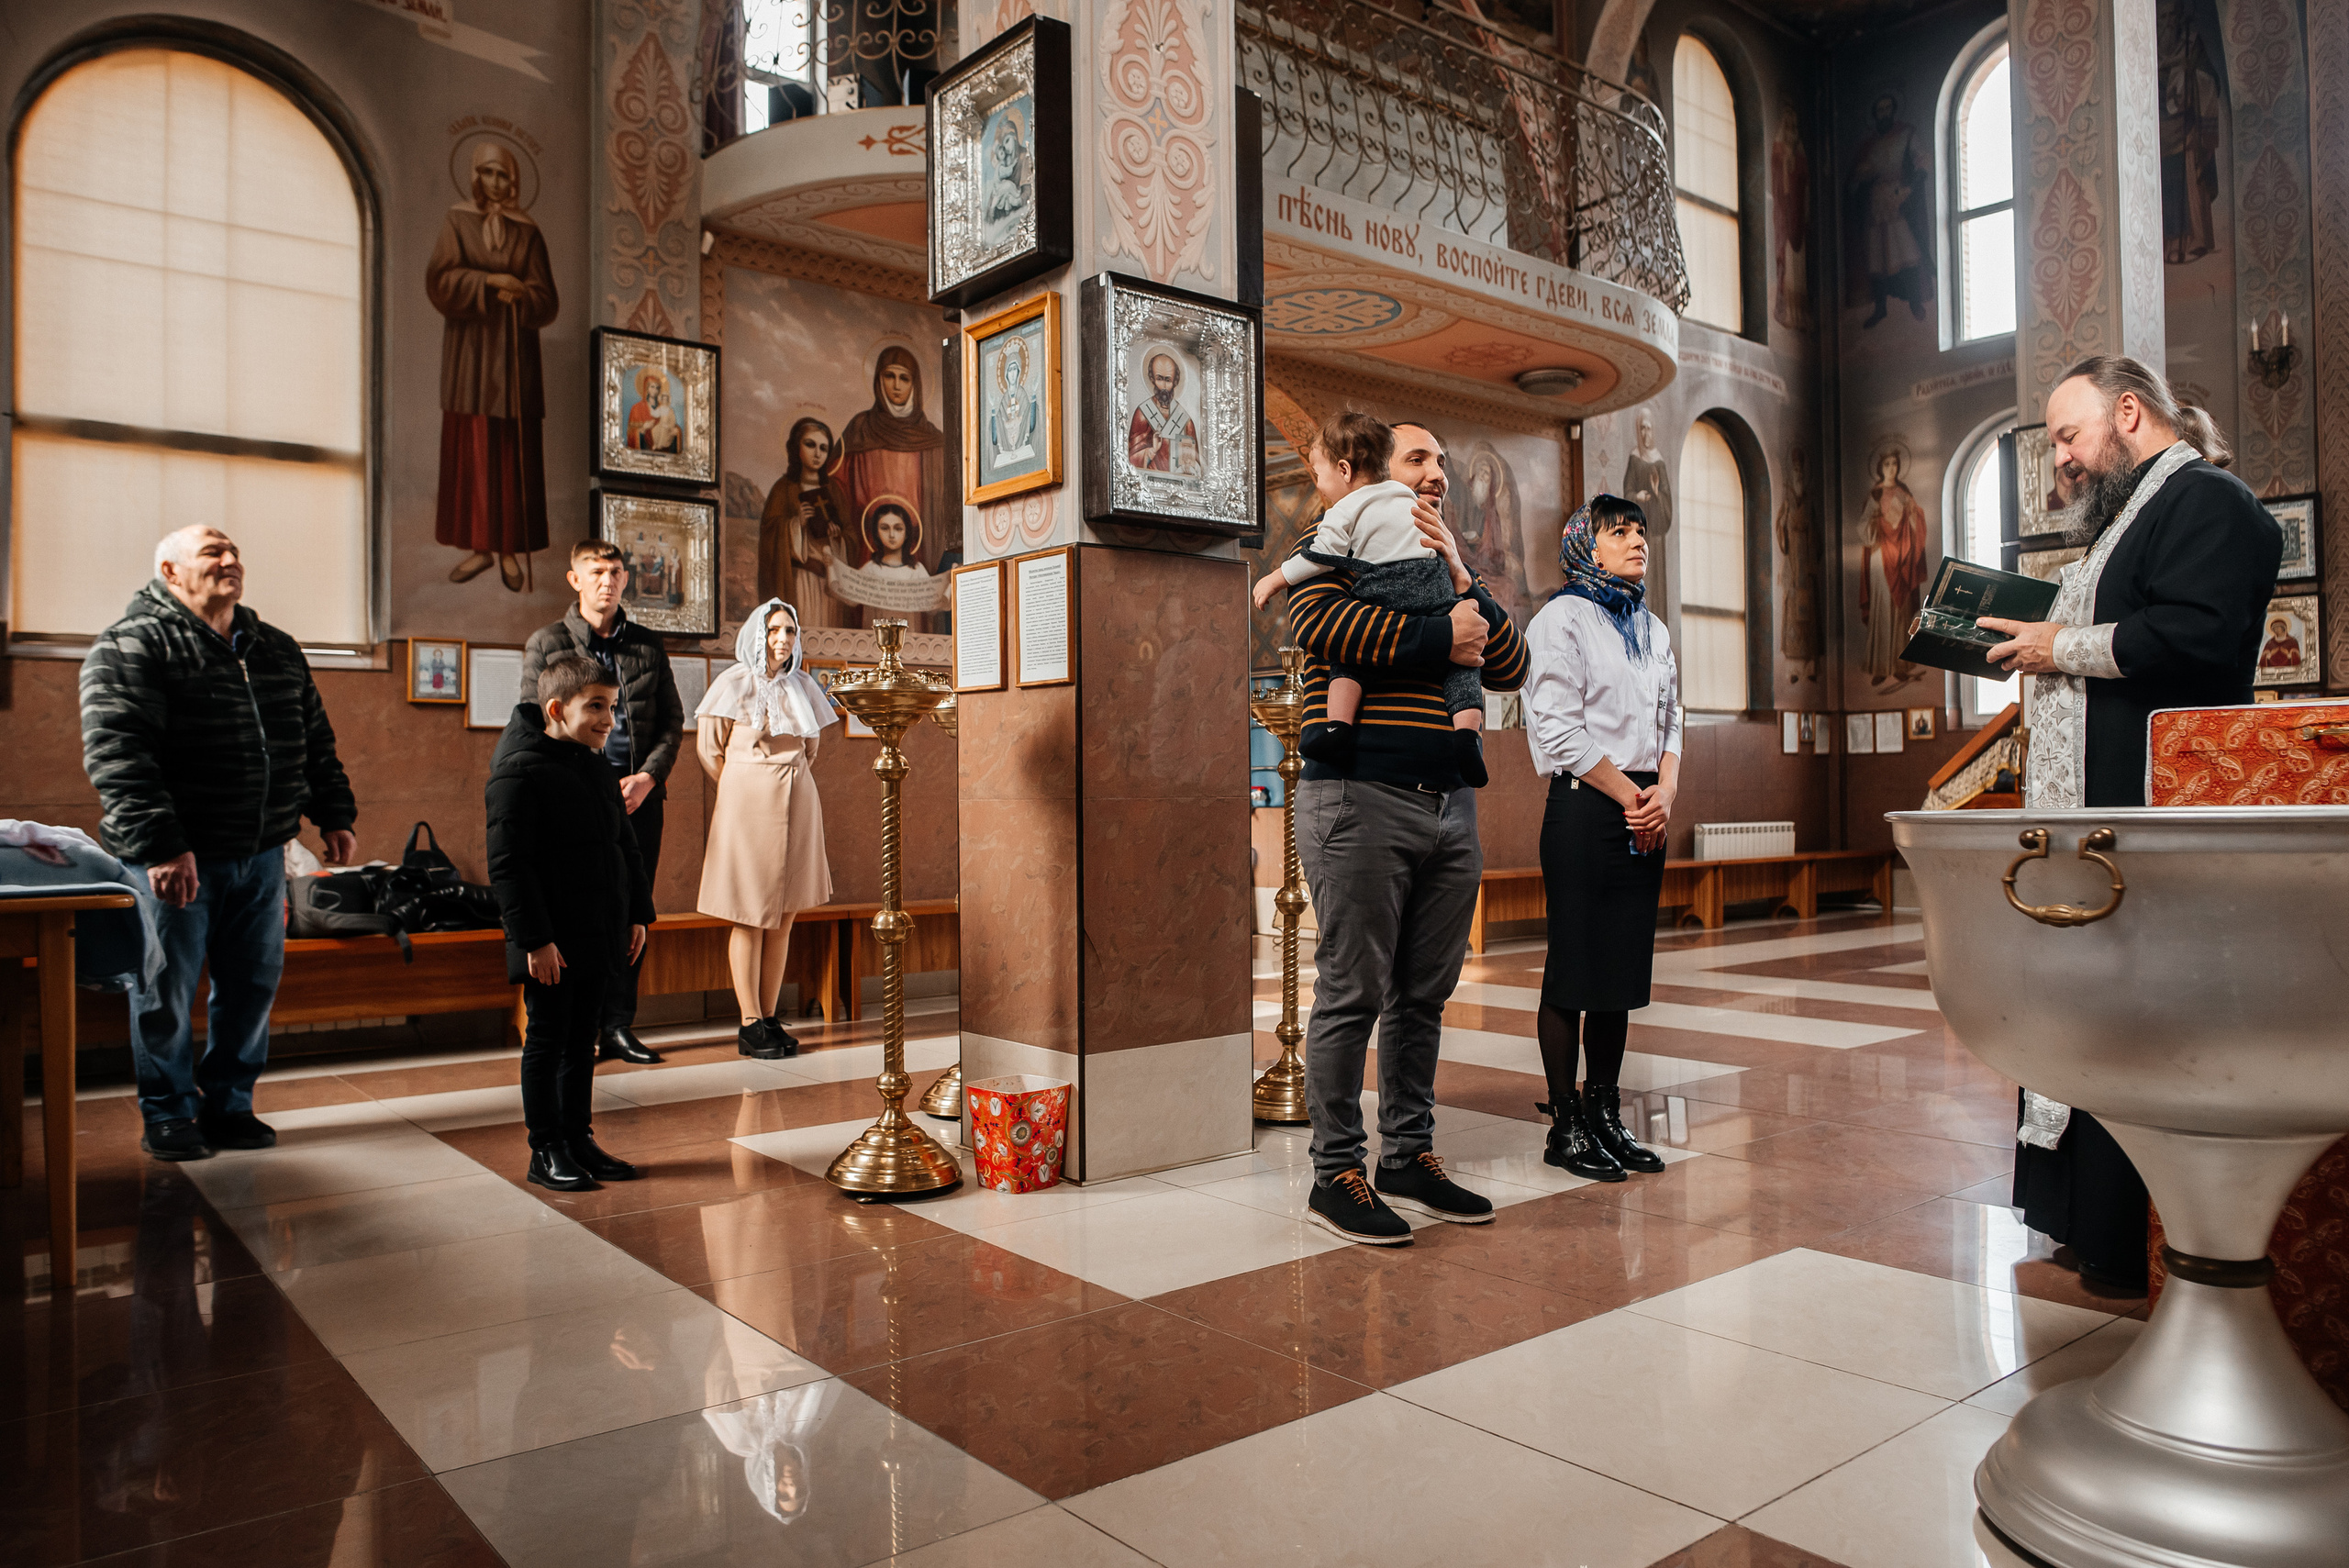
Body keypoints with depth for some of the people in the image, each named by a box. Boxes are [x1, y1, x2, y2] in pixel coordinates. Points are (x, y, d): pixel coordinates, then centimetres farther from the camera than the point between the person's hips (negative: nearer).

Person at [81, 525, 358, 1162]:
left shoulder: (277, 650, 14)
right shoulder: (132, 645, -8)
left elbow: (316, 743, 20)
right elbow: (115, 753, -18)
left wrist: (335, 817, 12)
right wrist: (160, 843, -25)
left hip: (262, 856, 6)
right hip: (173, 858, -6)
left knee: (253, 984, 11)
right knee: (167, 991, 4)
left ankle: (228, 1104, 25)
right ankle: (169, 1115, 19)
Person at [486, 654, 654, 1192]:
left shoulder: (599, 769, 12)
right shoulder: (519, 774, -14)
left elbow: (625, 848, 20)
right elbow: (507, 866, -17)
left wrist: (637, 912, 15)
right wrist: (534, 938, -20)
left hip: (599, 936, 8)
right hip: (551, 944, -7)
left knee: (582, 1041, 15)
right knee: (546, 1042, 4)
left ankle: (578, 1137, 25)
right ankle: (546, 1151, 14)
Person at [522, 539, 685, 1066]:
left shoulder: (648, 646, 14)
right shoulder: (546, 644, 7)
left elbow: (673, 720, 12)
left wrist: (648, 776, -4)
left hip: (639, 792, 3)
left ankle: (618, 1026, 10)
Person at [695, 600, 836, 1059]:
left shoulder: (803, 686, 10)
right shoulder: (735, 683, -3)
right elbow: (709, 748, 2)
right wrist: (741, 791, 6)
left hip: (798, 802, 5)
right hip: (747, 804, -5)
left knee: (784, 916, 5)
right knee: (749, 917, -2)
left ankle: (770, 1017, 12)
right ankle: (750, 1026, 3)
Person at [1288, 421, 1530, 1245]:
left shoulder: (1447, 577, 22)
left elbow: (1511, 670, 11)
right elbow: (1317, 620, -21)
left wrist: (1463, 581, -2)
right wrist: (1439, 638, -12)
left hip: (1450, 806, 7)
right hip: (1360, 801, -7)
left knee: (1423, 994, 11)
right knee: (1353, 994, -3)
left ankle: (1409, 1156, 23)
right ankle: (1335, 1172, 7)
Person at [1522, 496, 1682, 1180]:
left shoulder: (1654, 629, 19)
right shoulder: (1563, 618, -4)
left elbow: (1669, 722, 17)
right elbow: (1560, 729, -12)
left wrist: (1664, 792, -2)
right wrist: (1628, 794, -10)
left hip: (1644, 814, 7)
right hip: (1585, 809, -7)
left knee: (1623, 966, 9)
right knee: (1574, 970, -2)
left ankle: (1606, 1115, 18)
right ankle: (1566, 1126, 6)